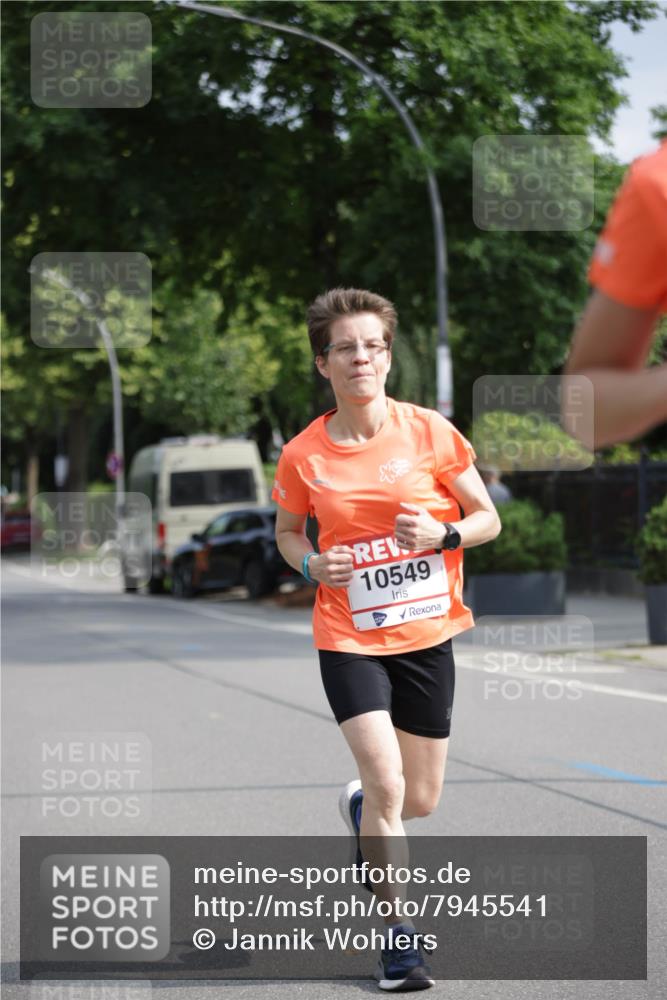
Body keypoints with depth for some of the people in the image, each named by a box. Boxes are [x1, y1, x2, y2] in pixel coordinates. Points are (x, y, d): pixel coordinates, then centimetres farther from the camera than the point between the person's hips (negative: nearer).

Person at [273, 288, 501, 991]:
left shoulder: (429, 431, -6)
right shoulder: (304, 455, -5)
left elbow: (487, 518, 2)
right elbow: (287, 531, 13)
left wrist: (442, 534, -18)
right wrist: (312, 564, -9)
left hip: (425, 635, 2)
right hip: (348, 637, -2)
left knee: (420, 800, 10)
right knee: (387, 784, -17)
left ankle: (361, 808, 47)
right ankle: (397, 933, -3)